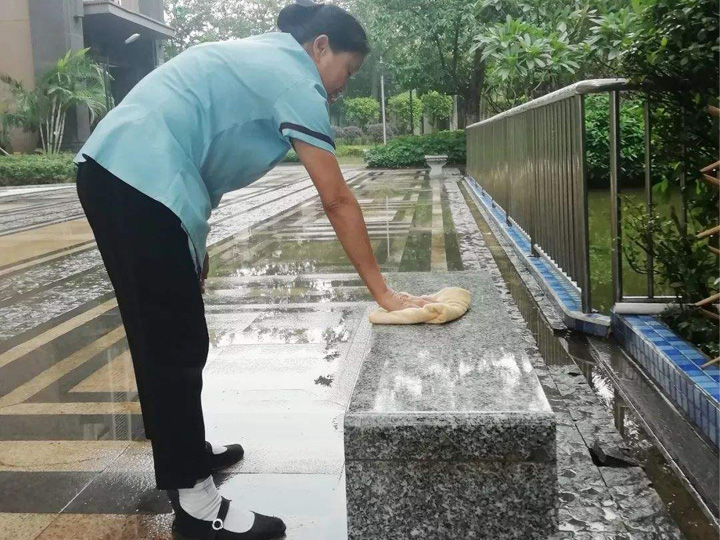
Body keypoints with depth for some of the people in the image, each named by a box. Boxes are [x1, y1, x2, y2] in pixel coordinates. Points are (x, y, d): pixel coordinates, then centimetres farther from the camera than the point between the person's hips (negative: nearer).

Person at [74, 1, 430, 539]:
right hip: (142, 184, -10)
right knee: (178, 345, -4)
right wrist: (383, 292, -5)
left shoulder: (256, 59, 23)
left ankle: (183, 450, 35)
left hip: (111, 171, 10)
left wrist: (194, 241, 22)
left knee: (159, 335, 19)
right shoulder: (294, 77, -6)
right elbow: (337, 200, -9)